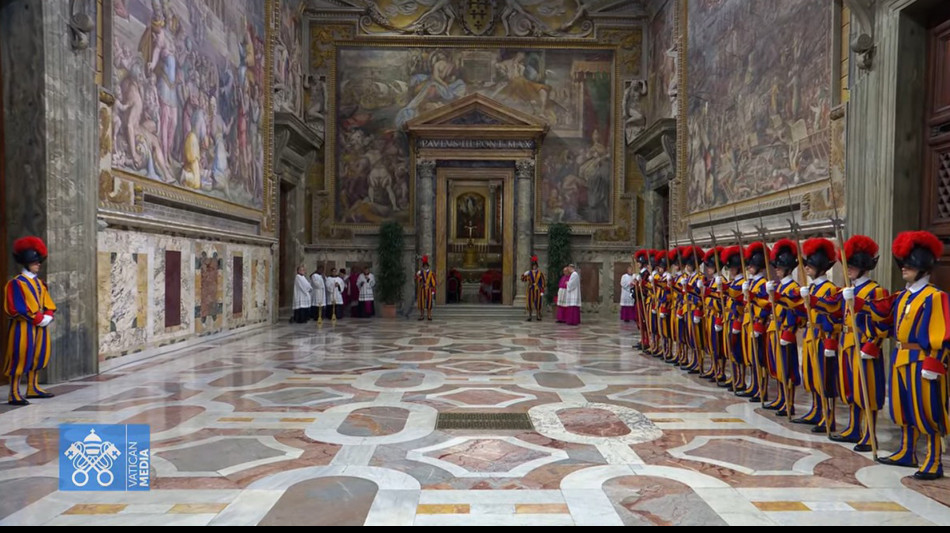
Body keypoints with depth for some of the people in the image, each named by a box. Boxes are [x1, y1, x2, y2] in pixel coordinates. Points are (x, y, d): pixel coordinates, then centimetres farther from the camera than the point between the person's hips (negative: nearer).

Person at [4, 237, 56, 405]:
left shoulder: (39, 282, 13)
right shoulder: (17, 283, -12)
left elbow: (47, 302, 14)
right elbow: (18, 308, -17)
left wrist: (48, 316, -4)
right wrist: (38, 320, -16)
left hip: (40, 326, 8)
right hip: (24, 326, -8)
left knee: (37, 356, 14)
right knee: (20, 358, -7)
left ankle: (33, 388, 26)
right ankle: (14, 394, -3)